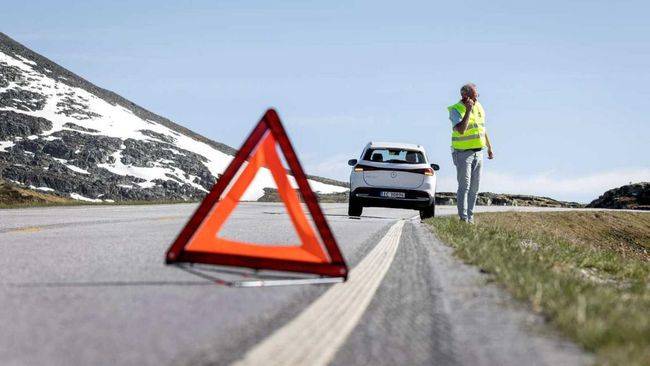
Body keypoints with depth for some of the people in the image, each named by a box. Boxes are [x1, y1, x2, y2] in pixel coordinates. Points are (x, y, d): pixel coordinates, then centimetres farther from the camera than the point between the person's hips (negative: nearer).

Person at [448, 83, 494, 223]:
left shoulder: (479, 107, 7)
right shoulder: (456, 110, -13)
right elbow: (461, 130, -28)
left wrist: (489, 148, 20)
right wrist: (468, 110, -27)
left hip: (478, 152, 6)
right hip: (463, 153, -6)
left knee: (474, 187, 6)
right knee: (464, 186, -10)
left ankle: (470, 217, 11)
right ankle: (463, 219, -10)